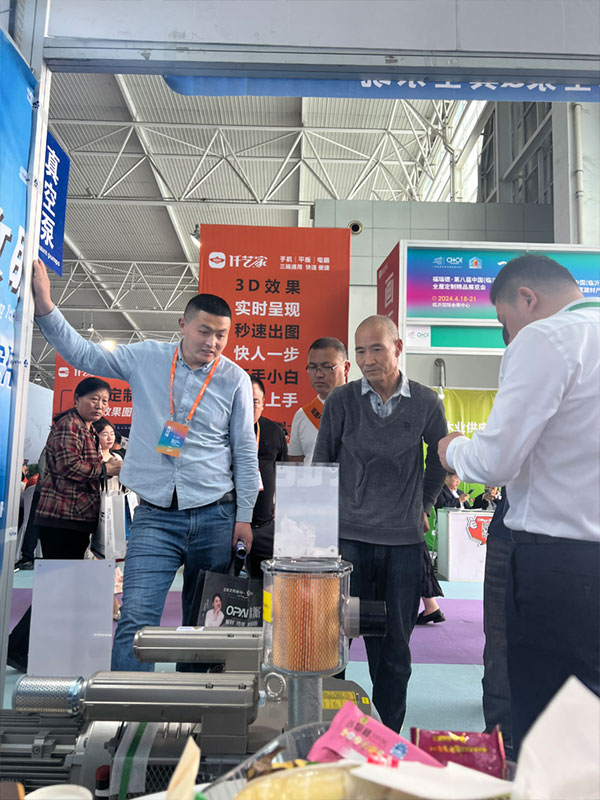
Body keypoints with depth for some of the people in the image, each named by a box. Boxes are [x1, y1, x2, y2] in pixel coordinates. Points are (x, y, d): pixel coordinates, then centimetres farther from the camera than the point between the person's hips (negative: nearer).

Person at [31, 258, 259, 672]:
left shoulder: (235, 378, -1)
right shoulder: (146, 358, 3)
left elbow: (245, 453, 3)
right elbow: (83, 354, 9)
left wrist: (244, 517, 1)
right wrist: (45, 305, -3)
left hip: (215, 517, 0)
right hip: (155, 516, 0)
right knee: (136, 620, -8)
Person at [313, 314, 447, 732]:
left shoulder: (426, 403, 0)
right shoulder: (341, 400, -2)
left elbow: (439, 459, 16)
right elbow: (321, 465, 6)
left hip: (404, 539, 1)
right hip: (348, 536, -1)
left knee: (395, 643, 10)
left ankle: (388, 733, 27)